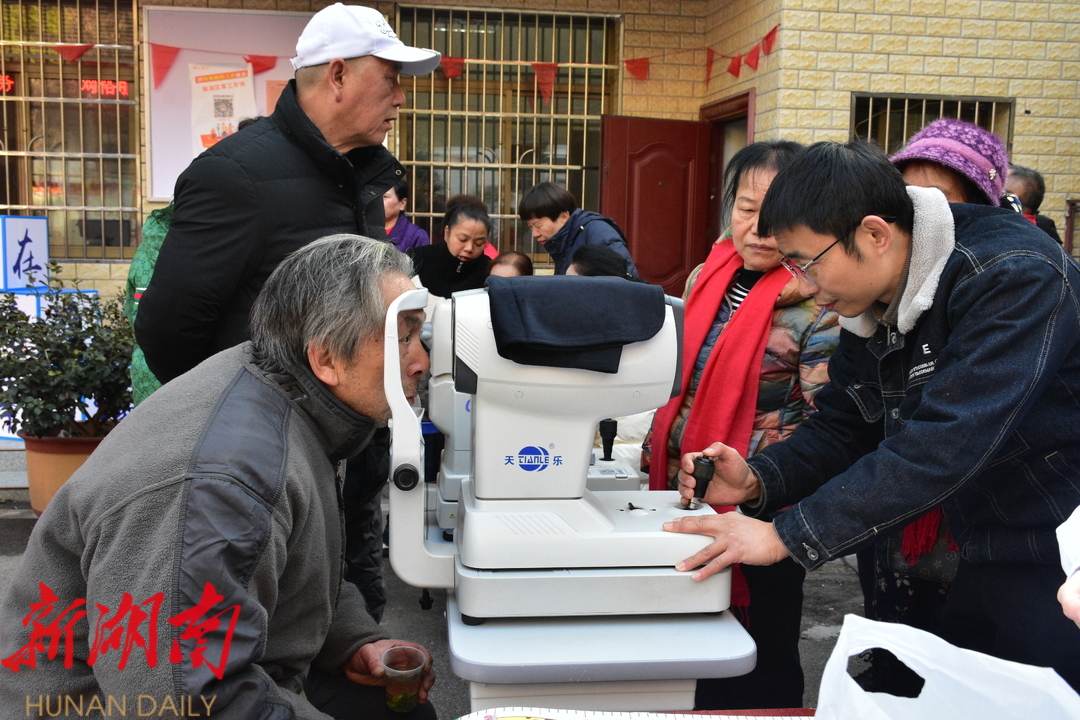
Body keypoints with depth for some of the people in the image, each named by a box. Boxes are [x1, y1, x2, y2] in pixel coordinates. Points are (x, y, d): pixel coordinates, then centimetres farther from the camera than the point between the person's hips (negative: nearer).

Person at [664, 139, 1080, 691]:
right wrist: (755, 481, -15)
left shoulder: (1013, 278, -25)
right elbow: (840, 428, 5)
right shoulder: (868, 308, 0)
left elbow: (946, 443, -34)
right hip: (985, 564, 7)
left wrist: (788, 536, -33)